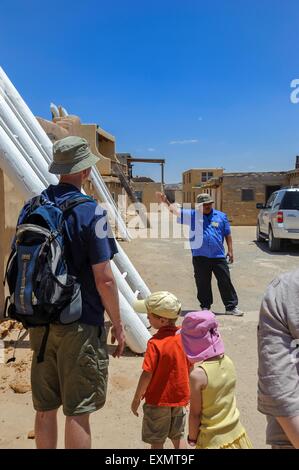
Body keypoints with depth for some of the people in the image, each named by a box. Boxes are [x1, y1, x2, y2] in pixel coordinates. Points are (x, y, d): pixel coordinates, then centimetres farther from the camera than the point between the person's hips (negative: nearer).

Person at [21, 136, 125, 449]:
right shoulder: (89, 212, -15)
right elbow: (104, 279, -17)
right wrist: (117, 324, -4)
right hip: (79, 325, -6)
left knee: (45, 408, 19)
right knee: (77, 411, 8)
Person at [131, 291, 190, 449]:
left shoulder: (155, 343, -27)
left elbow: (147, 374, -23)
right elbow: (190, 367, 3)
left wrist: (136, 399, -9)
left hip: (158, 400, -6)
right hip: (180, 397, 6)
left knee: (157, 441, 14)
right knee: (178, 436, 24)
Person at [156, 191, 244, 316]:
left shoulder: (221, 216, 7)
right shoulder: (192, 215, 4)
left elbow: (228, 234, 11)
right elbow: (175, 211, -4)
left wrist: (230, 251, 8)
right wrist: (165, 202, -19)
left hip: (218, 256, 0)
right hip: (200, 257, 0)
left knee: (225, 282, 5)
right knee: (203, 284, 9)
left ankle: (231, 307, 15)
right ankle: (205, 307, 24)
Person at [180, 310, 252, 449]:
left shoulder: (197, 374, -25)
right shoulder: (228, 361, -9)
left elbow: (195, 414, -15)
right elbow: (226, 400, 2)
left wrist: (192, 439, 1)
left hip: (214, 441, -5)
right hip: (236, 433, 5)